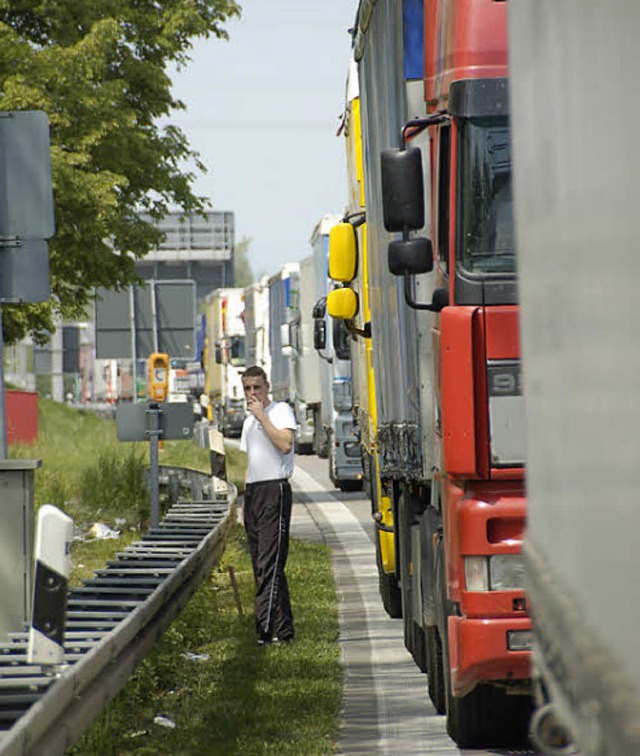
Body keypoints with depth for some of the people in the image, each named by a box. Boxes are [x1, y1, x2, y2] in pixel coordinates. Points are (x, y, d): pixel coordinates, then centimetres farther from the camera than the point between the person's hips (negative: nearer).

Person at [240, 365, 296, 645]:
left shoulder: (281, 410, -2)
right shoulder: (249, 421, 22)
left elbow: (285, 444, -19)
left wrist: (261, 416, -15)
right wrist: (246, 500, 19)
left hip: (275, 489, -8)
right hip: (253, 490, 9)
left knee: (269, 563, -15)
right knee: (260, 565, 6)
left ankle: (265, 629, -21)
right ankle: (284, 630, 10)